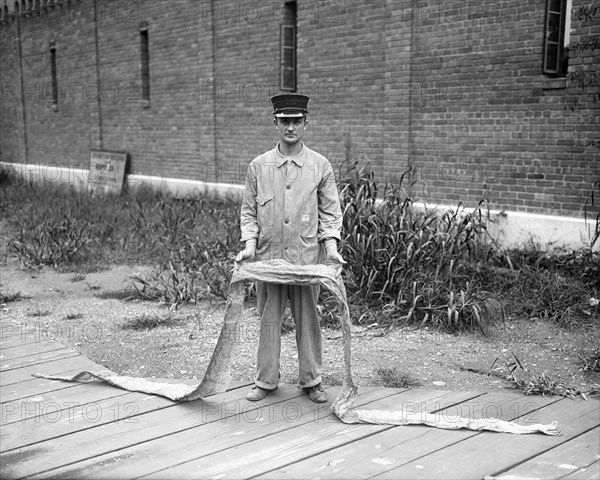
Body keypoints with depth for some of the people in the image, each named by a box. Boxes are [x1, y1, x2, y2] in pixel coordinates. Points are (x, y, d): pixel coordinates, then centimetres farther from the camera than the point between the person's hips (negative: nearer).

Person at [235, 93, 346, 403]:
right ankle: (265, 380, 22)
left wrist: (330, 243, -8)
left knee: (308, 319, 7)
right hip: (268, 255, 1)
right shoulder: (258, 166, 4)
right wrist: (250, 243, -5)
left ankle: (310, 381, 22)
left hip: (307, 255, -1)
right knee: (269, 319, 8)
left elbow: (330, 211, 5)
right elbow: (248, 210, 8)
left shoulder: (320, 166, 2)